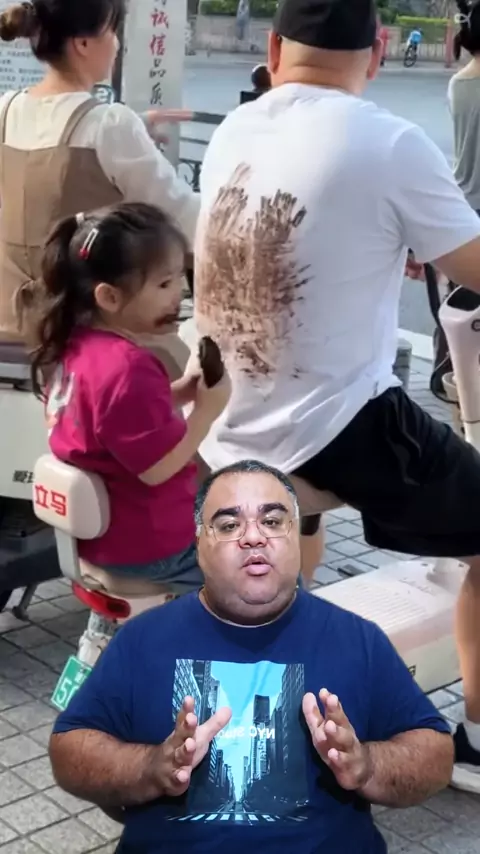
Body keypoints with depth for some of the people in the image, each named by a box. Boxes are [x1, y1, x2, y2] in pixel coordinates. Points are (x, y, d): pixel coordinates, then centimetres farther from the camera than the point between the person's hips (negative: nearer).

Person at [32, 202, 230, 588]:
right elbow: (158, 468, -25)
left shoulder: (75, 344, 0)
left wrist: (182, 391, 1)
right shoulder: (127, 368, -29)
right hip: (144, 547, -10)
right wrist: (206, 409, -16)